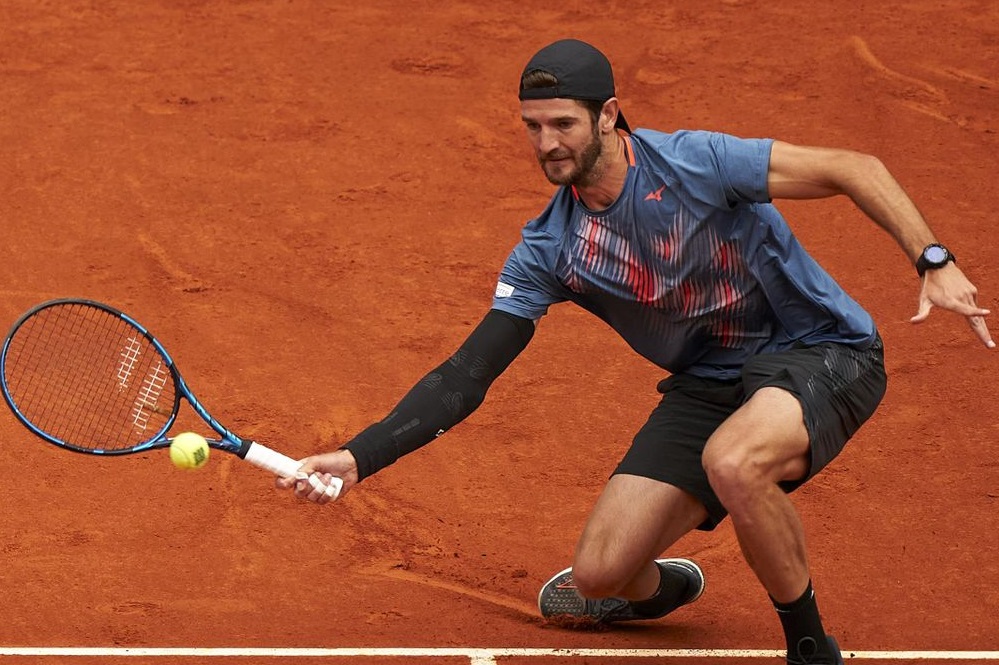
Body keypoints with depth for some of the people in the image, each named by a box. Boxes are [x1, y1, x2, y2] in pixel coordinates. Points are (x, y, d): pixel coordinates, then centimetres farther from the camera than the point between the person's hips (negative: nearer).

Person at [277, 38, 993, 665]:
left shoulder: (696, 163, -20)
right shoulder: (549, 250, -6)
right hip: (708, 382, 5)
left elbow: (853, 168, -17)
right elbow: (465, 378, -4)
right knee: (599, 573, -7)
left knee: (733, 461, -38)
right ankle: (655, 589, 33)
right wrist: (360, 456, -15)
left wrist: (934, 261, -29)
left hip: (823, 353, -5)